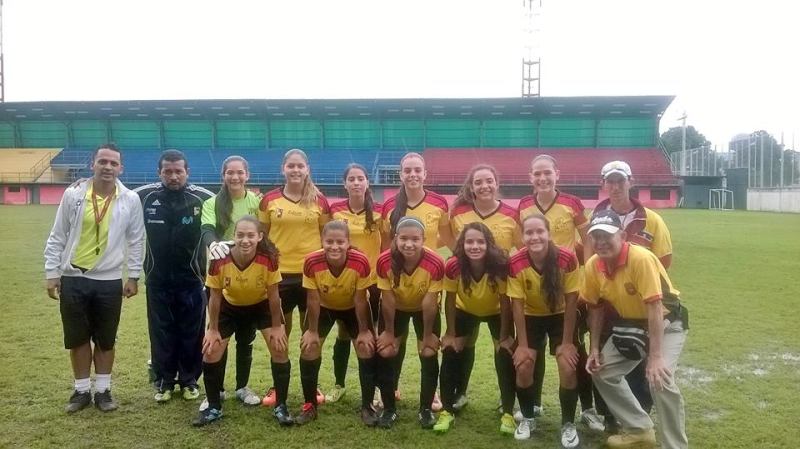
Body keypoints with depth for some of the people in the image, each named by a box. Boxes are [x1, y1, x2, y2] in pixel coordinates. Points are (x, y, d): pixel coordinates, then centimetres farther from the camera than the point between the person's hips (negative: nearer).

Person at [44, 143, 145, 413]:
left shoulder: (130, 200, -5)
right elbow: (57, 237, 2)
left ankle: (103, 390, 23)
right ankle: (82, 390, 25)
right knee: (77, 338, 10)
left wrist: (133, 276, 0)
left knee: (106, 339, 10)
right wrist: (52, 272, 0)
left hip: (109, 281, 0)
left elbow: (136, 241, 2)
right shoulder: (73, 194, -5)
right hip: (73, 279, 1)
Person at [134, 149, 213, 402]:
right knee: (161, 333, 10)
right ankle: (164, 381, 26)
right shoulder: (144, 196, -5)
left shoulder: (202, 198, -11)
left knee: (192, 333, 8)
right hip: (158, 280, 1)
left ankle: (190, 380, 24)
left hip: (191, 279, -1)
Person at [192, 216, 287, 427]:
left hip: (262, 305, -1)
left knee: (280, 348, -11)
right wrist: (213, 330, -8)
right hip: (230, 307, 1)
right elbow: (215, 297, -15)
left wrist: (276, 327, -11)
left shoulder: (269, 259, -32)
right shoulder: (219, 261, -31)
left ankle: (281, 407, 6)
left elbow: (273, 296, -18)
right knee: (210, 351, -3)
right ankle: (214, 408, 17)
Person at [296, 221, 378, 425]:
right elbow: (313, 300, -20)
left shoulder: (361, 262, -35)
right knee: (309, 348, -7)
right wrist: (312, 331, -12)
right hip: (323, 307, 1)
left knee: (367, 348, -9)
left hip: (353, 308, -1)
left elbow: (360, 300, -21)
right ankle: (310, 406, 10)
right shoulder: (312, 262, -34)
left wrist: (363, 331, -13)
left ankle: (367, 406, 7)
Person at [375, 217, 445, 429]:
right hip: (396, 308, 1)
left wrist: (427, 335, -13)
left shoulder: (436, 264, -35)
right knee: (385, 353, -5)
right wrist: (389, 332, -10)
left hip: (425, 309, -1)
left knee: (429, 355, -6)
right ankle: (389, 409, 12)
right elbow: (388, 300, -20)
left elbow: (429, 303, -24)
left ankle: (426, 409, 13)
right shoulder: (385, 261, -32)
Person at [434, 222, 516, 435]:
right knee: (451, 354, -6)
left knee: (505, 357, -8)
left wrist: (504, 336, -14)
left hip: (495, 312, -1)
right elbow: (450, 300, -17)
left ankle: (508, 413, 7)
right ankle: (447, 410, 7)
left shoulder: (500, 265, -36)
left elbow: (505, 302, -22)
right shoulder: (453, 266, -33)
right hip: (465, 310, 1)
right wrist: (450, 334, -10)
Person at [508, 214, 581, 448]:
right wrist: (522, 345, -15)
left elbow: (571, 302, -17)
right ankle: (527, 419, 15)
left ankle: (568, 424, 11)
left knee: (568, 368, -14)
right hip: (532, 317, 1)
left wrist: (567, 342, -15)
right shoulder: (515, 264, -25)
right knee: (523, 367, -12)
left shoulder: (568, 259, -27)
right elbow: (517, 306, -16)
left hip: (560, 316, -1)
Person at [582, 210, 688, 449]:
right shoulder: (592, 266, -12)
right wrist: (595, 349, 1)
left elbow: (655, 307, -31)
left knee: (660, 380, -24)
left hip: (666, 323, -7)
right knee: (602, 371, 4)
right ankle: (639, 429, 21)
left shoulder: (641, 258, -31)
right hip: (631, 325, 7)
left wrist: (656, 356, -33)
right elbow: (596, 307, 2)